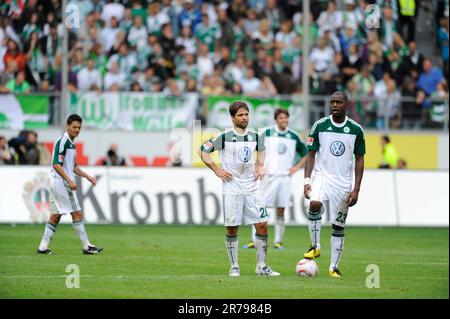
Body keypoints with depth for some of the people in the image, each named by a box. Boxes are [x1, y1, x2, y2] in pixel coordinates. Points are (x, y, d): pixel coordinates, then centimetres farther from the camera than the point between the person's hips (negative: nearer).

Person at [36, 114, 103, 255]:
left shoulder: (70, 143, 16)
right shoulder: (63, 141, -15)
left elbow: (73, 166, 26)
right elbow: (56, 165, -21)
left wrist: (87, 176, 20)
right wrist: (70, 181, -24)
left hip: (57, 184, 10)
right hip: (61, 182, -10)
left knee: (55, 216, 10)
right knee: (77, 213, -6)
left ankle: (43, 246, 9)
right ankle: (86, 246, -4)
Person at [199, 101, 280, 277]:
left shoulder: (254, 136, 6)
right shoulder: (225, 137, -8)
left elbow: (261, 149, 29)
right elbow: (203, 150, -2)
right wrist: (216, 169, -7)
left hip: (251, 188, 4)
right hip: (231, 189, -4)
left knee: (262, 225, -3)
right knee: (232, 228, 0)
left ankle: (261, 266, 6)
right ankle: (234, 267, 10)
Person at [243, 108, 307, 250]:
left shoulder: (293, 136, 7)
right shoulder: (267, 133, 2)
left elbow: (305, 154, 18)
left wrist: (297, 167, 4)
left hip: (285, 176, 2)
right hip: (268, 176, -2)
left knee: (281, 210, 1)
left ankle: (278, 241, 9)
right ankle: (254, 240, -4)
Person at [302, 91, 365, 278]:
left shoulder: (356, 129, 1)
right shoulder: (319, 126, -1)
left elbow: (359, 160, 5)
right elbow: (310, 155, 2)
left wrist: (356, 189, -2)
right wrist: (306, 181, -10)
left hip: (344, 183, 2)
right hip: (321, 176, -1)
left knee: (338, 226, 4)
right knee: (315, 204, -31)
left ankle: (334, 267, 13)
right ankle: (315, 247, -16)